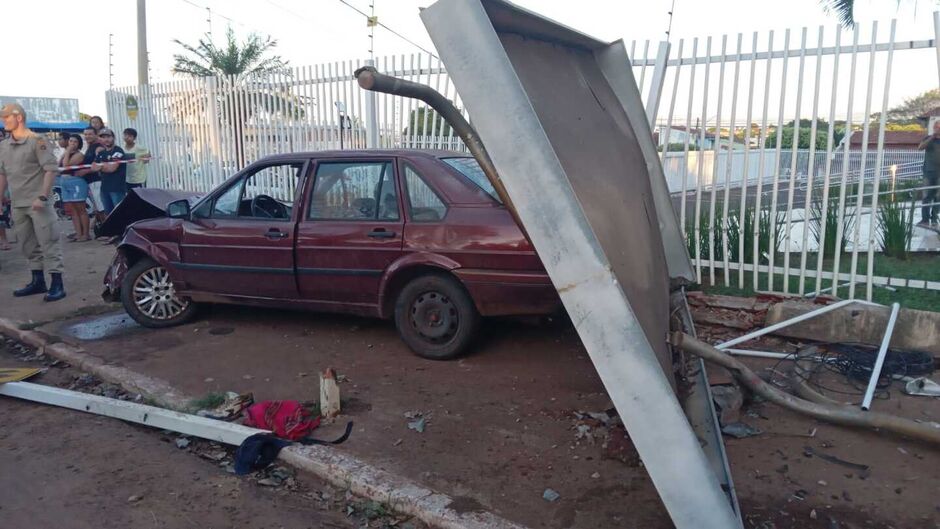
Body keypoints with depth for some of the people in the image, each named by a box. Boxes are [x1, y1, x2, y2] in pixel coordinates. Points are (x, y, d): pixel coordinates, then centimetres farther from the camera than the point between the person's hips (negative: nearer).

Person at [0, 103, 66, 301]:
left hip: (38, 203, -7)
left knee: (48, 243, -6)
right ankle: (38, 281, 23)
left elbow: (51, 169, -13)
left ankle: (57, 284, -5)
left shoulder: (37, 141, -8)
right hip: (17, 205, 7)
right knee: (29, 245, 13)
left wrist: (42, 197, -19)